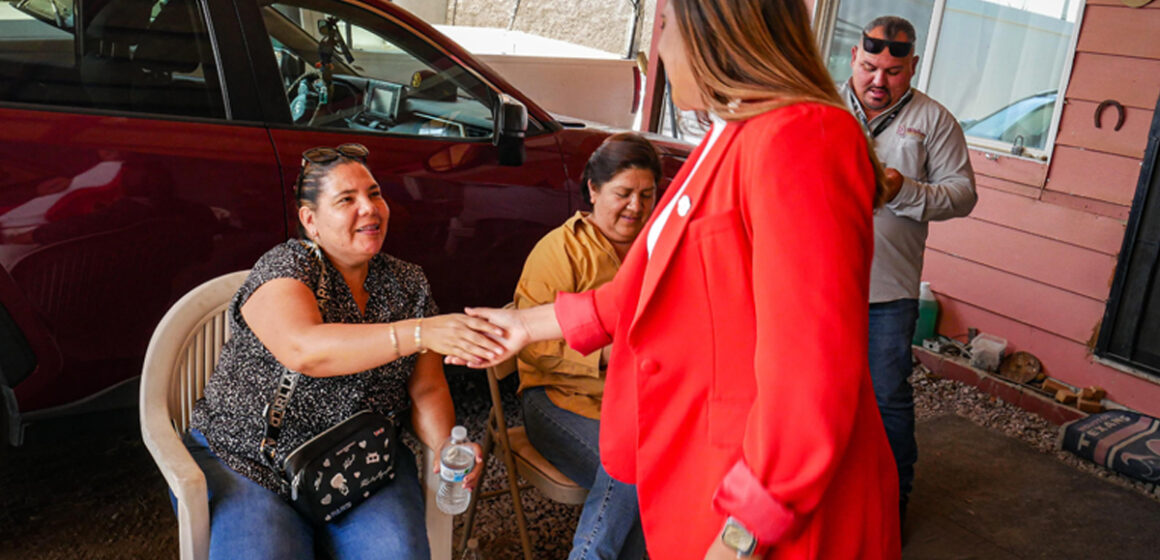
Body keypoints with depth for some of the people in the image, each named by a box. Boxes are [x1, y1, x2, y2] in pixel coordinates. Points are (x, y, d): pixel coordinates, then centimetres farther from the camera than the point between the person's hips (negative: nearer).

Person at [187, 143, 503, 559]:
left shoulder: (408, 284, 5)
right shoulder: (285, 268, -10)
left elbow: (426, 390, 7)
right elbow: (303, 350, -31)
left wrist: (447, 448, -14)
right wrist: (421, 333, -40)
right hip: (247, 463, -2)